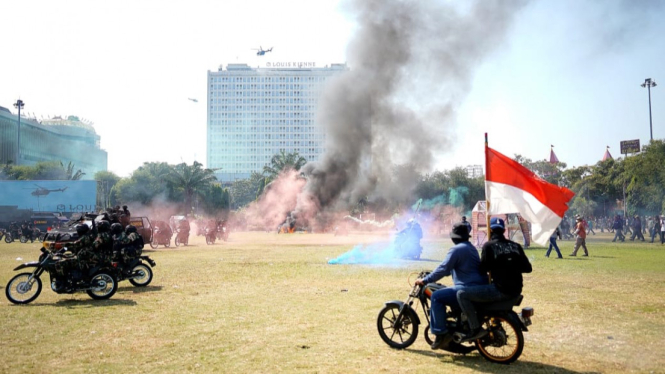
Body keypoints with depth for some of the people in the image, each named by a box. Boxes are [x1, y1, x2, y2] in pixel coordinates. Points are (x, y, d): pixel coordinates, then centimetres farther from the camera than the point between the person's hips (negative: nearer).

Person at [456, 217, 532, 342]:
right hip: (516, 291, 8)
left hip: (500, 290, -7)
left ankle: (475, 329, -8)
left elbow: (483, 269, -5)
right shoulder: (516, 246, 9)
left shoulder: (489, 246, -6)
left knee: (462, 294, -4)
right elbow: (527, 268, 9)